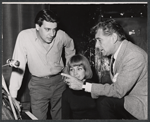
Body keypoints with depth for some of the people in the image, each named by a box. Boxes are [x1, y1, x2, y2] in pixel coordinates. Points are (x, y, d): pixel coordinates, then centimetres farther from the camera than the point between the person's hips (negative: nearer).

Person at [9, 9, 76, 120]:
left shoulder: (61, 35, -13)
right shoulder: (24, 36, -20)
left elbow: (70, 45, 12)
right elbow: (18, 67, -19)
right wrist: (13, 96, -22)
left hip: (59, 81, 2)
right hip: (38, 84, -2)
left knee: (61, 116, 14)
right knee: (38, 118, 1)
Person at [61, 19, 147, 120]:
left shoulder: (134, 56, -24)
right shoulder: (116, 52, 3)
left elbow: (118, 90, -24)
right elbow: (117, 87, 6)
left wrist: (83, 86, -22)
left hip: (142, 105, -8)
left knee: (104, 101, -20)